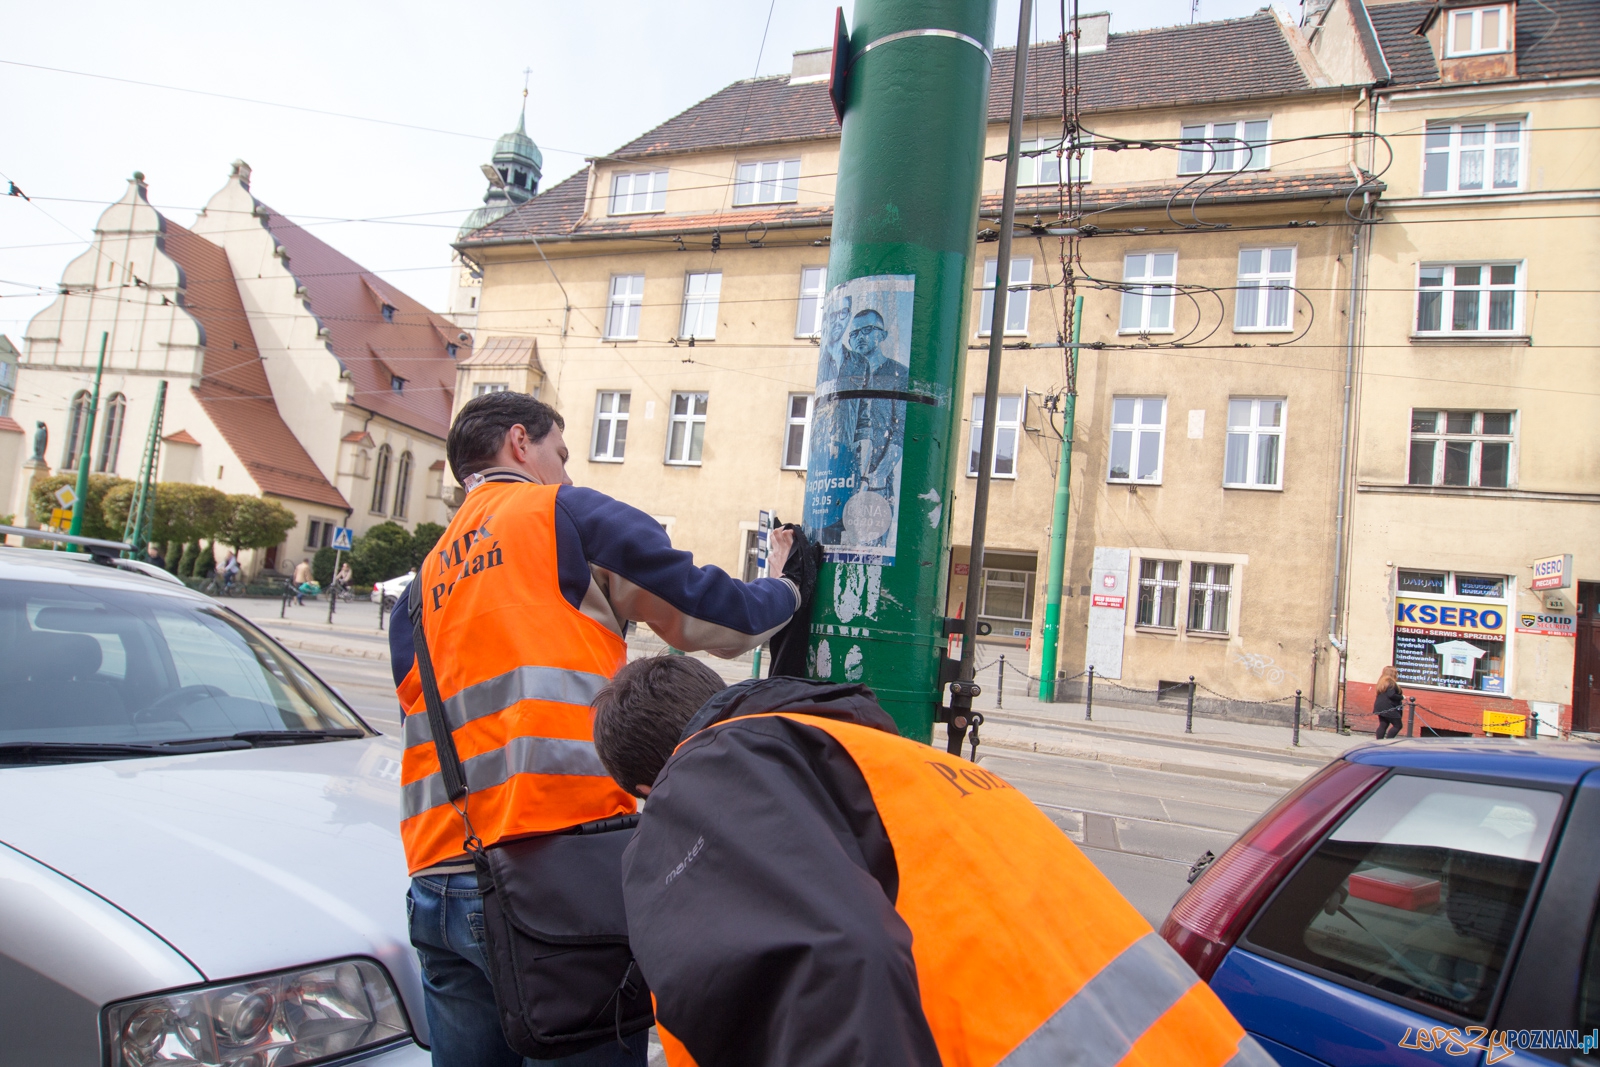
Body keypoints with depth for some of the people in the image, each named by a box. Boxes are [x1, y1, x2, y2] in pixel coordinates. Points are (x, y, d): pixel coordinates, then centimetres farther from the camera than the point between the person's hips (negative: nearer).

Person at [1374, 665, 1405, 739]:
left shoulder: (1382, 681, 16)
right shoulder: (1391, 682, -14)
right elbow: (1391, 695, -24)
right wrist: (1402, 697, -10)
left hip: (1381, 708, 9)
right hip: (1389, 709, -9)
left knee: (1383, 725, 10)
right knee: (1397, 725, -2)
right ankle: (1387, 741, -7)